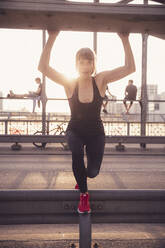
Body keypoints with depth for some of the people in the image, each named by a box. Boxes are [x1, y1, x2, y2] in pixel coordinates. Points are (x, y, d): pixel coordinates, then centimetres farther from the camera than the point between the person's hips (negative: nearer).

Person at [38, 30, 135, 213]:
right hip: (75, 131, 0)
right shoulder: (70, 83, -13)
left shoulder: (101, 80, -12)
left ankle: (81, 177, 33)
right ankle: (83, 194, -9)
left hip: (95, 132, 1)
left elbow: (130, 68, -21)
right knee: (77, 151, -33)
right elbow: (43, 68, -24)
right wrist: (52, 38, -30)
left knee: (93, 172, -10)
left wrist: (125, 40, -27)